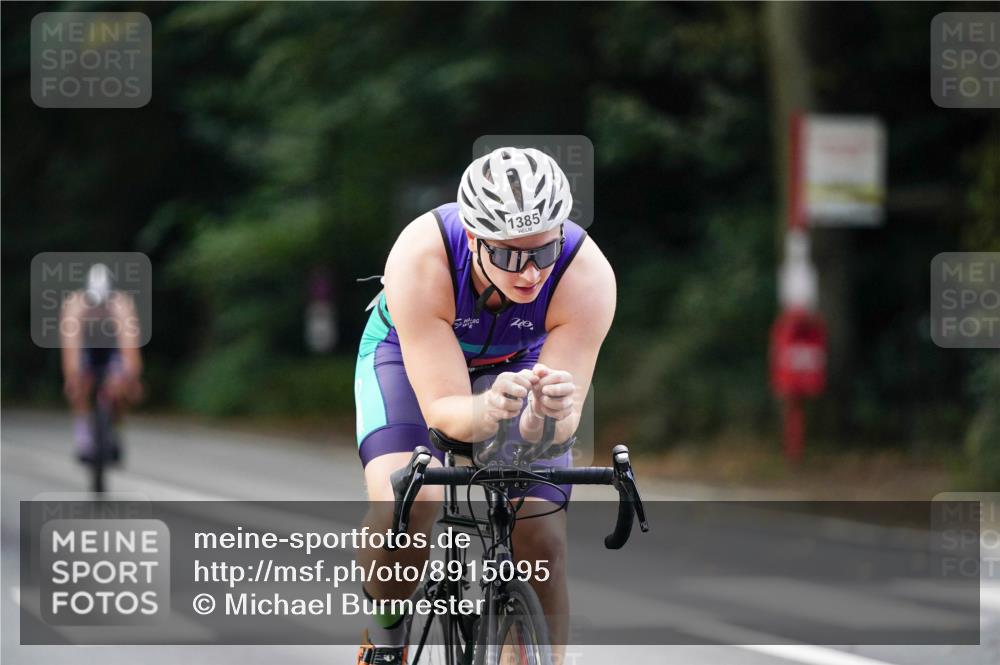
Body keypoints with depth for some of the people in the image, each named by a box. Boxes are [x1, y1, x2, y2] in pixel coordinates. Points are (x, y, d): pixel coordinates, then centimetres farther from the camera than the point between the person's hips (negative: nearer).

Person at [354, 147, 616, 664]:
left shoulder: (588, 276, -34)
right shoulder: (419, 259, -39)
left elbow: (552, 429, -33)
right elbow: (442, 409, -38)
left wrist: (549, 414, -57)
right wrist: (487, 410, -60)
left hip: (520, 364, 2)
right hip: (410, 356, -2)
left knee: (543, 541, -15)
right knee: (406, 501, -29)